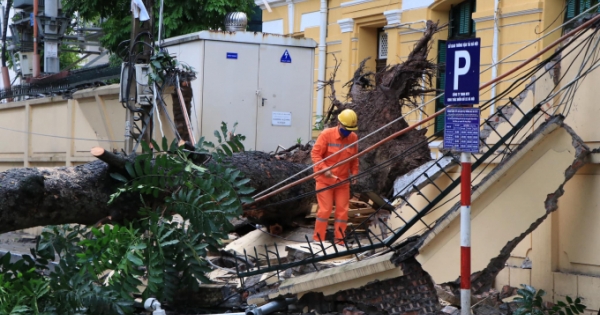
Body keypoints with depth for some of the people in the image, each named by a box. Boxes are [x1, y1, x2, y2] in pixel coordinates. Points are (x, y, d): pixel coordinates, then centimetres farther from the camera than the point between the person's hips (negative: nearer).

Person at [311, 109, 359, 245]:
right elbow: (315, 153, -12)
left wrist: (354, 172, 3)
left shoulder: (353, 137, 0)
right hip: (325, 180, -4)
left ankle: (339, 241, 15)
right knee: (325, 210, -2)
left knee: (342, 211, 5)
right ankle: (318, 240, 8)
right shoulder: (327, 134, -13)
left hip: (343, 181, 4)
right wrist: (324, 169, -23)